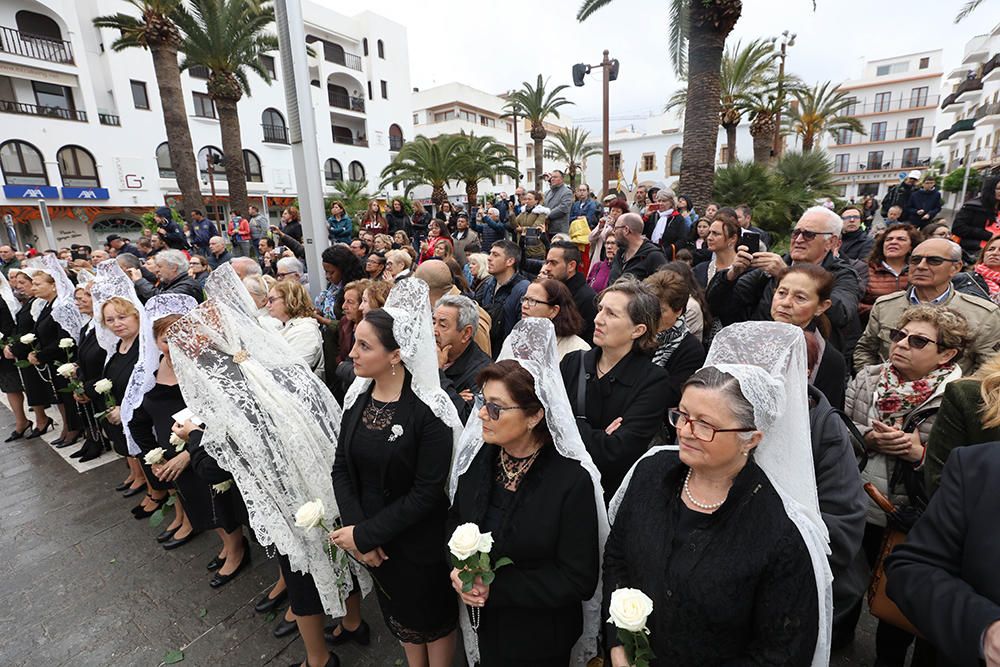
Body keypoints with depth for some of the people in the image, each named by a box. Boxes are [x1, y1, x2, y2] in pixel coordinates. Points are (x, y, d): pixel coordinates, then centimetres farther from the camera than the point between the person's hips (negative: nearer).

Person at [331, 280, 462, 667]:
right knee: (398, 612, 28)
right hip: (371, 539, 6)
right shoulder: (358, 396, -7)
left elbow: (428, 492, -22)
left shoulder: (429, 409, -25)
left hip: (420, 541, -5)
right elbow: (342, 468, -3)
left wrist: (365, 534, -18)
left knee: (434, 615, 20)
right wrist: (355, 527, -14)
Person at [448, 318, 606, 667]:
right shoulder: (479, 455, -13)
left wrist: (497, 588, -23)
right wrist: (458, 569, -16)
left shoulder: (572, 480, -28)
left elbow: (580, 580, -21)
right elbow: (456, 519, 3)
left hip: (540, 638, -4)